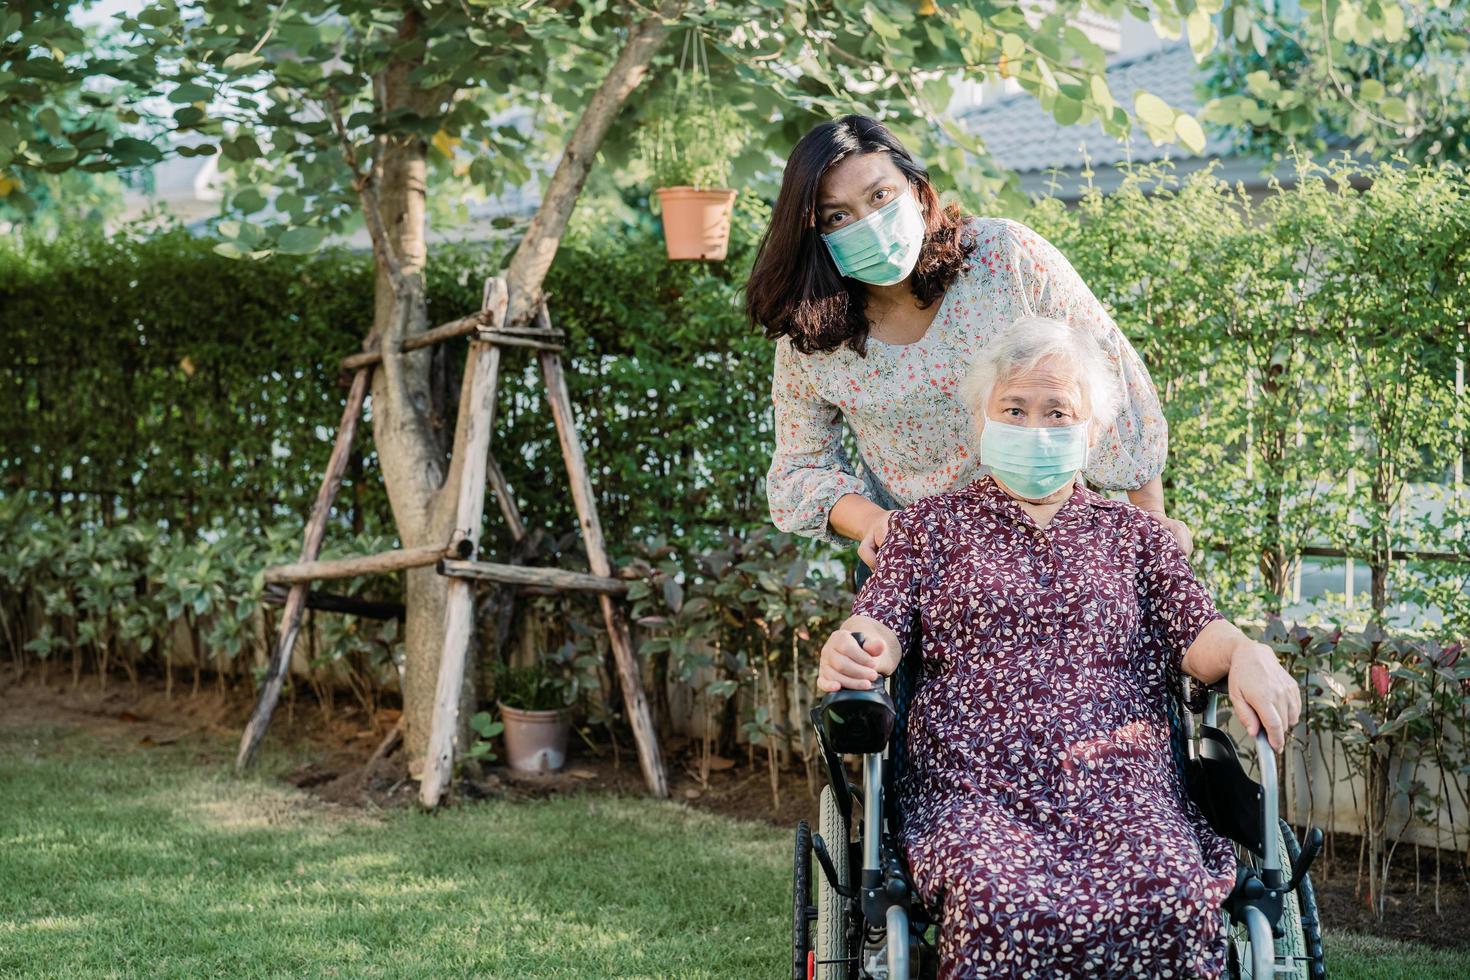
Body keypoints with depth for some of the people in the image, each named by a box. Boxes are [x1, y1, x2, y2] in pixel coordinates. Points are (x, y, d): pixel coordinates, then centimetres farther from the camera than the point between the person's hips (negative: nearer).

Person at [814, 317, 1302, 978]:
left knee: (1170, 901, -33)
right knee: (1002, 905, -37)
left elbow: (1198, 636, 12)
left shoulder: (1134, 534, 25)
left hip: (1116, 786, 2)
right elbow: (880, 626, 8)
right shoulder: (931, 525, 22)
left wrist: (1245, 654, -13)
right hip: (973, 790, -1)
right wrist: (849, 653, -18)